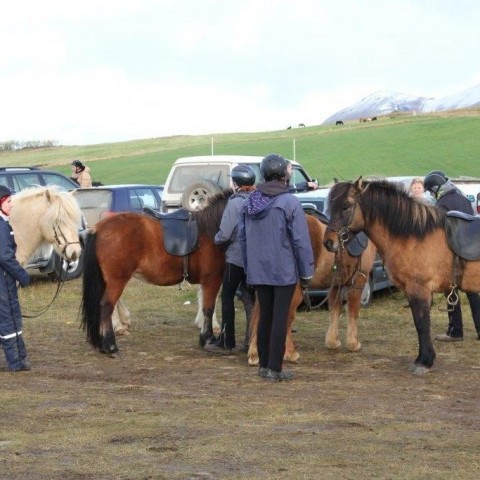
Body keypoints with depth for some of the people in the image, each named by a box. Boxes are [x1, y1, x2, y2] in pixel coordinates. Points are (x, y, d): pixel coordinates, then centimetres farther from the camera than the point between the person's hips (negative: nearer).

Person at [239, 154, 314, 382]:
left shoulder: (250, 202, 5)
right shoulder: (290, 203, -13)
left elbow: (242, 237, 10)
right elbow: (301, 241, -13)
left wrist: (249, 267, 18)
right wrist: (306, 272, -5)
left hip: (258, 271, 5)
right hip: (284, 271, -5)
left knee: (265, 316, 15)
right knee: (280, 318, 0)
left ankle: (264, 365, 21)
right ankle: (275, 369, 2)